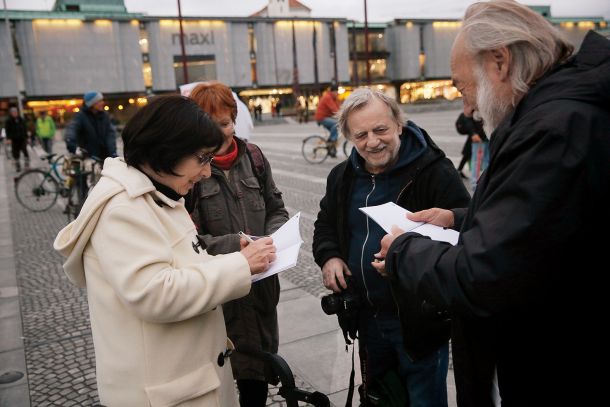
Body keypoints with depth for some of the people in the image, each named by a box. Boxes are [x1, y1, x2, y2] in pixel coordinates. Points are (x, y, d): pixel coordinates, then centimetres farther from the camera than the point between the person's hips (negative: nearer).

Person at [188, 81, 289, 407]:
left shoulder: (252, 157, 3)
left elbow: (277, 210, 11)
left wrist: (273, 238, -8)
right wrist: (234, 246, -25)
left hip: (261, 285, 5)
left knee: (259, 368, 20)